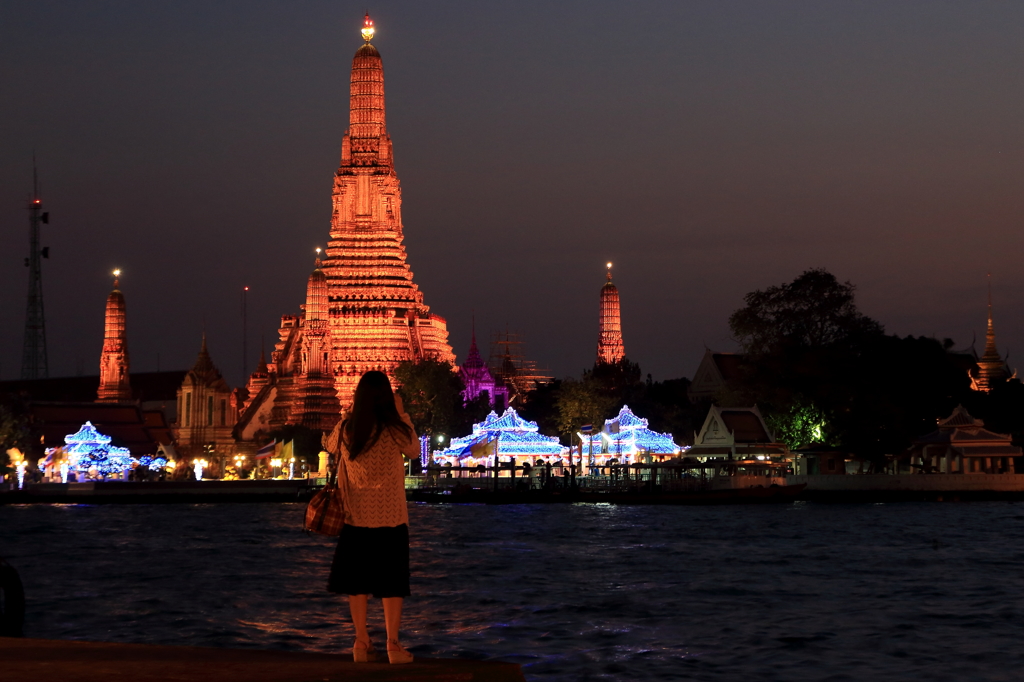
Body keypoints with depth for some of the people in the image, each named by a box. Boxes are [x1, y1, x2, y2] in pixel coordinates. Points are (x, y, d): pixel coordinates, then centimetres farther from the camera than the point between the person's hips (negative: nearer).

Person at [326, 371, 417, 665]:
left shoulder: (346, 428, -5)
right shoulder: (394, 430, -13)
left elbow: (330, 446, 16)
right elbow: (415, 450, 6)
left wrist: (348, 413, 16)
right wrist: (403, 414, 7)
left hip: (356, 516, 2)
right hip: (390, 516, -2)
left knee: (357, 580, 10)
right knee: (392, 580, 5)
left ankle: (362, 643, 10)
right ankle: (393, 645, 4)